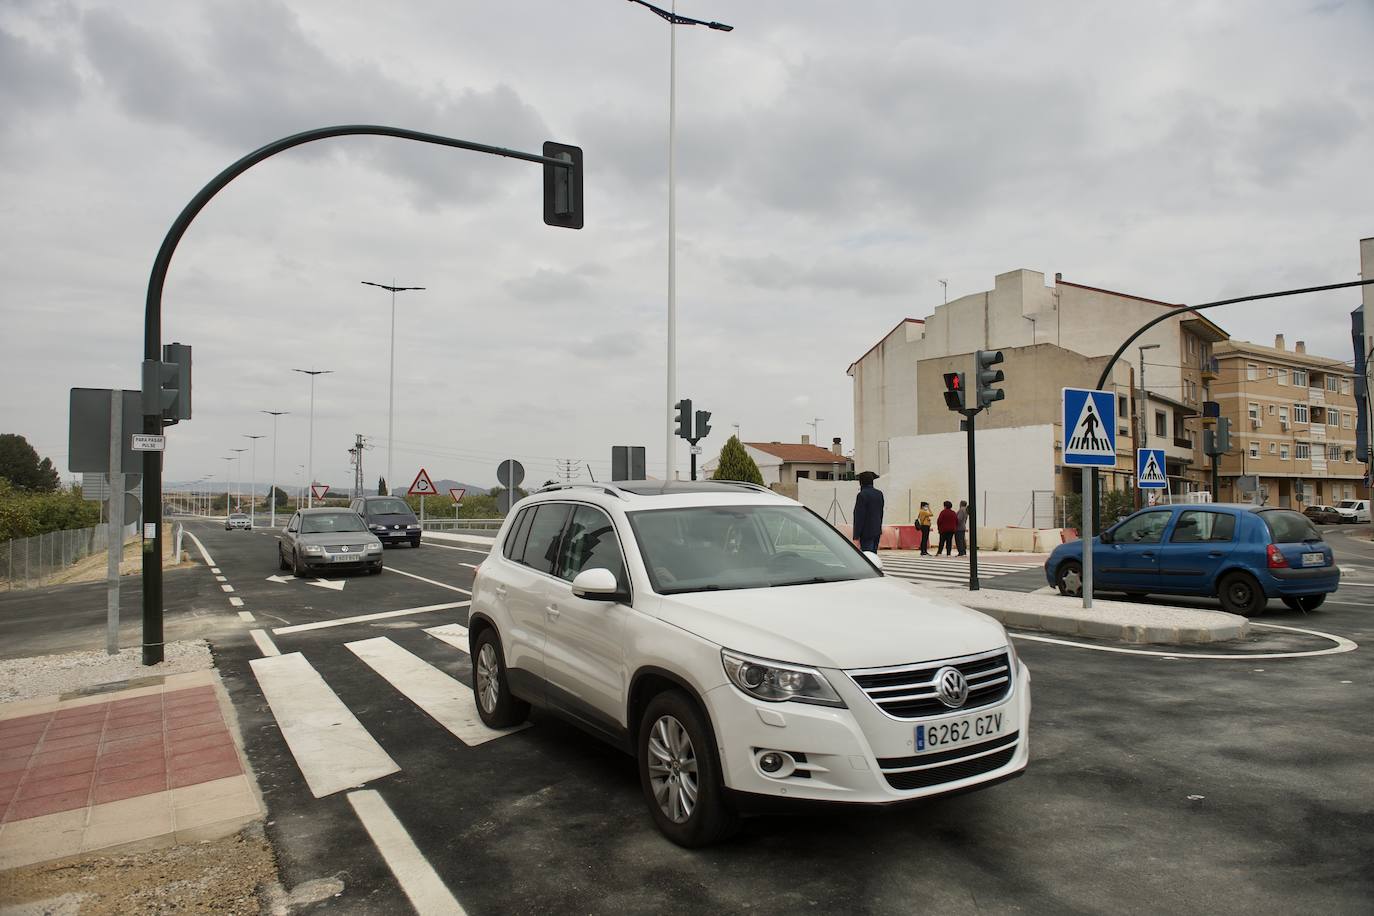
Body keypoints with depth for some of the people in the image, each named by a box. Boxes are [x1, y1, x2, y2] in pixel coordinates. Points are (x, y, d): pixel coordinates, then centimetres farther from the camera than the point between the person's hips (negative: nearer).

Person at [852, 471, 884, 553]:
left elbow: (859, 517, -17)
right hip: (877, 531, 8)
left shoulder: (862, 495, -15)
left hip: (866, 533, -8)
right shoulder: (879, 494, 10)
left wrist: (856, 537, -15)